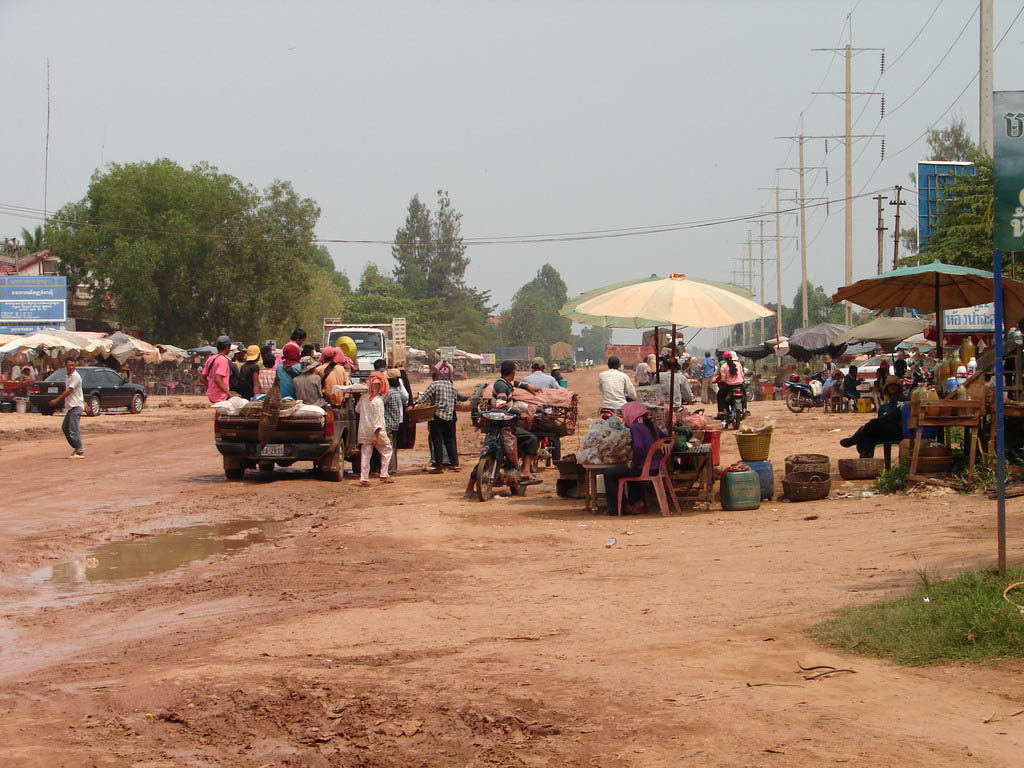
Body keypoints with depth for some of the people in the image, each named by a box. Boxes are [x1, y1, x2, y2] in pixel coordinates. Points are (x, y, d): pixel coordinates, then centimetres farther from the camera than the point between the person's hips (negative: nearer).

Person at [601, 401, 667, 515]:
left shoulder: (635, 427, -14)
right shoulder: (651, 426, 9)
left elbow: (638, 446, -30)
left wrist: (634, 464, -15)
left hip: (643, 469, -8)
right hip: (655, 468, 8)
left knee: (609, 474, 6)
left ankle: (614, 508, 12)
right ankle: (636, 502, 35)